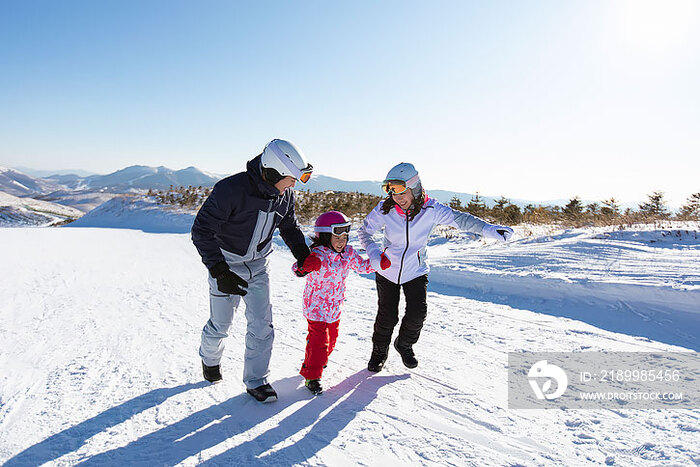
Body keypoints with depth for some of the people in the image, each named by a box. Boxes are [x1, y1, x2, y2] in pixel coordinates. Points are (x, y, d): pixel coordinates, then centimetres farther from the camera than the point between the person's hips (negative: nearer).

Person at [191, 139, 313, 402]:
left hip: (257, 265, 4)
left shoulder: (285, 194, -9)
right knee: (221, 324, 11)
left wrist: (303, 256, -2)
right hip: (226, 264, -4)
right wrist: (220, 272, -31)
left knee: (262, 325, 2)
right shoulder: (231, 189, -29)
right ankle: (210, 358, 44)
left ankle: (256, 381, 19)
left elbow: (290, 227, 10)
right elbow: (201, 231, -25)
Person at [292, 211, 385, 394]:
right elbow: (297, 268, -38)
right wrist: (304, 266, -61)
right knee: (319, 340, -7)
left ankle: (319, 361, 47)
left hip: (335, 306, 7)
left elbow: (362, 266, 10)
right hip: (317, 307, -7)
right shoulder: (317, 255, -25)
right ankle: (312, 375, 11)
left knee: (331, 338, 20)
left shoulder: (348, 253, -4)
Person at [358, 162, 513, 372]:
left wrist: (488, 229, -32)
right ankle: (379, 351, 31)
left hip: (416, 272, 1)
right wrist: (373, 253, -22)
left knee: (417, 313, -10)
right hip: (387, 271, 0)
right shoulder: (385, 210, -18)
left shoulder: (430, 209, -17)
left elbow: (459, 218, -18)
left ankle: (404, 344, 23)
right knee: (387, 316, 2)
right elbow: (364, 231, -6)